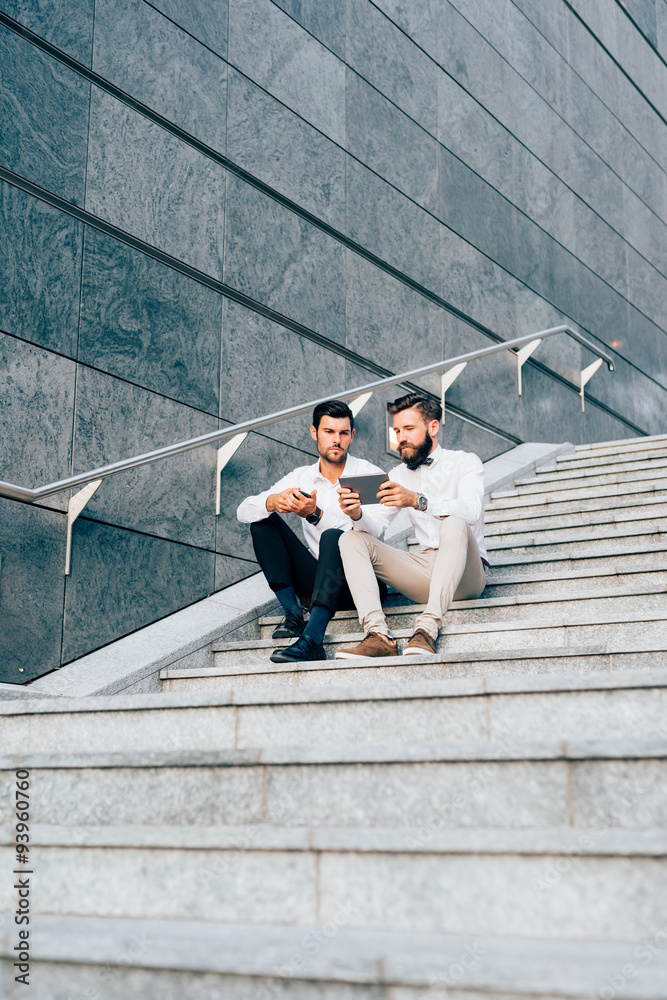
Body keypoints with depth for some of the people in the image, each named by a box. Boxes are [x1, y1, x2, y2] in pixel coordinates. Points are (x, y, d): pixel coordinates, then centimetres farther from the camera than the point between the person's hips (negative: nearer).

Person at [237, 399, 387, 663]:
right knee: (263, 521, -6)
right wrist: (273, 502, -26)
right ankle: (293, 613, -19)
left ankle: (311, 641, -47)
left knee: (333, 537, -34)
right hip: (316, 582, 4)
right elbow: (243, 511, -1)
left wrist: (316, 514, -35)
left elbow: (373, 531, -21)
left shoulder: (369, 475, -2)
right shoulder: (301, 478, 9)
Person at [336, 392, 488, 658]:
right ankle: (378, 635, -32)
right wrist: (357, 515, -19)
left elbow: (470, 510, -20)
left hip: (465, 575, -5)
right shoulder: (399, 475, 17)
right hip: (423, 571, 5)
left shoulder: (465, 462, 3)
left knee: (454, 524, -34)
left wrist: (418, 501, -35)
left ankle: (428, 628, -45)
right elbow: (376, 528, 5)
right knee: (351, 539, -11)